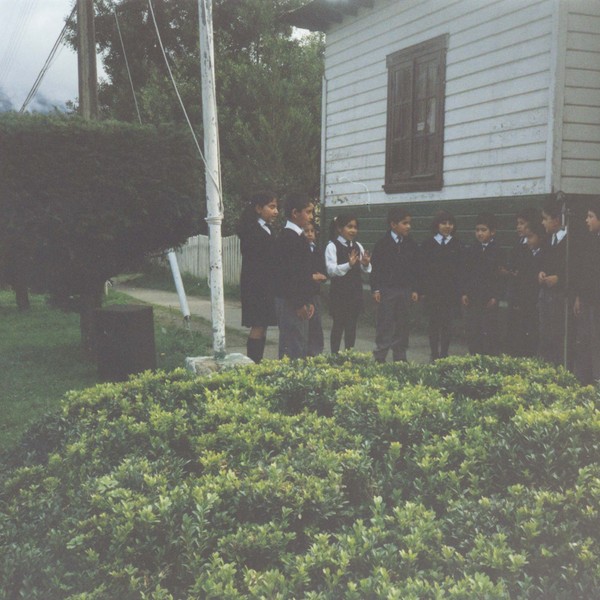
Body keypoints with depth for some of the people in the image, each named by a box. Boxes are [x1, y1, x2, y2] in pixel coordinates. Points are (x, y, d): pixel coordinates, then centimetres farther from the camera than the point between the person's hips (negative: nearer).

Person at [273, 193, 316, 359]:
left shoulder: (298, 236, 16)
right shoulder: (288, 238, -15)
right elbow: (288, 273, -21)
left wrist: (308, 301, 16)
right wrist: (299, 304, -20)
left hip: (299, 302, 10)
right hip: (290, 302, -10)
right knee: (293, 351, -7)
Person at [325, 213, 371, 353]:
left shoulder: (358, 246, 8)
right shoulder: (332, 246, -8)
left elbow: (365, 270, 12)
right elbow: (331, 270, -17)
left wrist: (365, 264, -11)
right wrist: (349, 264, -30)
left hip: (355, 290, 5)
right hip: (339, 291, -5)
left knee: (352, 324, 9)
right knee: (338, 324, 3)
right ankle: (334, 355, 12)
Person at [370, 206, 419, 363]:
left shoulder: (411, 245, 8)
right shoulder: (383, 244, -4)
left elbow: (415, 269, 11)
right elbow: (375, 268, -3)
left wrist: (415, 290, 6)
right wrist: (375, 289, -8)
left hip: (405, 290, 4)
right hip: (386, 289, -4)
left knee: (402, 325, 9)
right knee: (384, 325, -3)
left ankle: (400, 358, 17)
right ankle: (379, 358, 2)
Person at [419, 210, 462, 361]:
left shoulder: (457, 245, 6)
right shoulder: (428, 244, 4)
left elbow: (461, 269, 4)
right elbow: (423, 269, 1)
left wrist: (462, 292, -2)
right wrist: (423, 291, -4)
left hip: (451, 292, 0)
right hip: (432, 291, 0)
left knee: (447, 324, 1)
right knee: (434, 323, 5)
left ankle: (444, 355, 9)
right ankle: (434, 355, 13)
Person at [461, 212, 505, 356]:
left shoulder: (497, 251, 0)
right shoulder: (470, 251, 11)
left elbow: (500, 276, -3)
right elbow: (465, 274, 10)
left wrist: (495, 296, -9)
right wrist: (464, 293, 1)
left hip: (489, 299, -3)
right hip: (472, 299, 4)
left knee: (490, 333, -3)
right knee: (472, 332, 4)